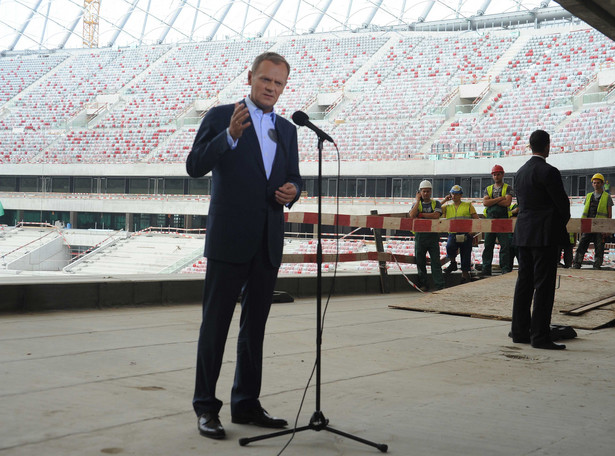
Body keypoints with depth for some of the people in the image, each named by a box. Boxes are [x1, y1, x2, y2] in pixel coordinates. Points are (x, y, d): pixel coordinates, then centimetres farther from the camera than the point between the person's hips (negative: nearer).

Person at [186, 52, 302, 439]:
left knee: (255, 325, 12)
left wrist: (292, 191, -5)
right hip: (230, 237, -5)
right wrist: (230, 135, -25)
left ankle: (246, 404, 22)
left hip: (269, 241, 5)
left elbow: (293, 178, 19)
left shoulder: (287, 130, 15)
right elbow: (195, 166, -12)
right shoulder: (221, 116, -1)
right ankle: (206, 406, 9)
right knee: (216, 323, 0)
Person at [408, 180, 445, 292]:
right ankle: (424, 285, 12)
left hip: (433, 236, -1)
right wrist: (418, 200, -4)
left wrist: (421, 214, -7)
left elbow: (436, 215, -10)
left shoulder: (436, 203, 10)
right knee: (420, 262, 3)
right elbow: (412, 215, -9)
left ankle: (439, 285, -6)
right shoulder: (417, 204, 12)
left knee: (436, 261, -5)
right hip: (420, 235, 1)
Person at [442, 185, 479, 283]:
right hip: (453, 234, 0)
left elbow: (476, 219, 7)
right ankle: (453, 263, -2)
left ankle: (465, 274, 12)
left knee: (466, 255, -1)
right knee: (449, 247, -29)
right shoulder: (447, 207, 16)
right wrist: (444, 201, 7)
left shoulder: (468, 206, 11)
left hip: (466, 235, 0)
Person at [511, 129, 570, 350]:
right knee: (544, 285, -5)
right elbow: (562, 202, -10)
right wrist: (563, 221, 11)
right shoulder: (548, 172, -13)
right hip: (546, 235, -8)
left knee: (524, 283, 11)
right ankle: (540, 336, -5)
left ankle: (519, 331, 16)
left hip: (523, 233, 8)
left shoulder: (520, 172, 11)